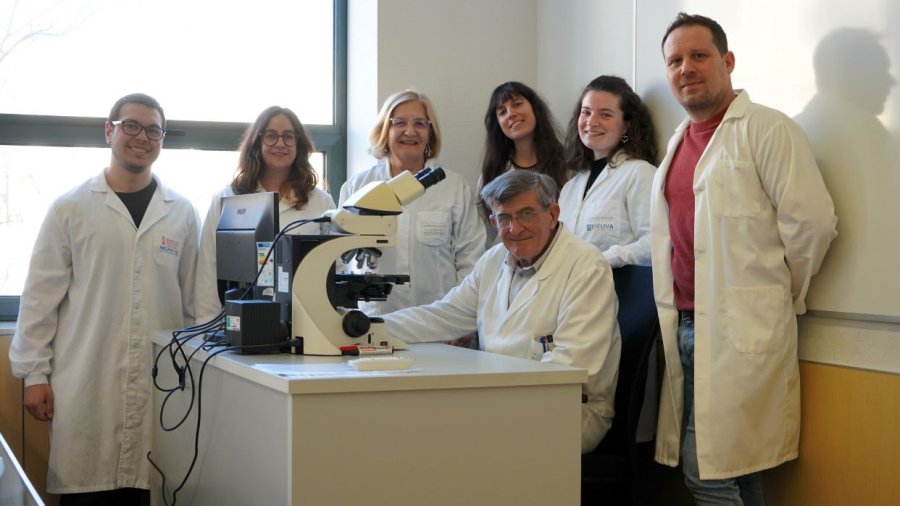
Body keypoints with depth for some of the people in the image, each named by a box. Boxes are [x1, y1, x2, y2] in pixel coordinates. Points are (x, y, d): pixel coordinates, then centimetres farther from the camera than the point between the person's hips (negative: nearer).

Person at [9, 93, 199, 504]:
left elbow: (194, 301, 11)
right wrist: (34, 373, -1)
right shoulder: (71, 208, 3)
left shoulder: (182, 213, 8)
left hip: (159, 386, 1)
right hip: (85, 387, -1)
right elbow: (41, 296, 3)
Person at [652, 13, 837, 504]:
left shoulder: (766, 129, -8)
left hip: (742, 331, -7)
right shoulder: (679, 141, 17)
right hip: (684, 326, 7)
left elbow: (812, 222, -14)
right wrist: (675, 313, 14)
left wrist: (776, 295, -3)